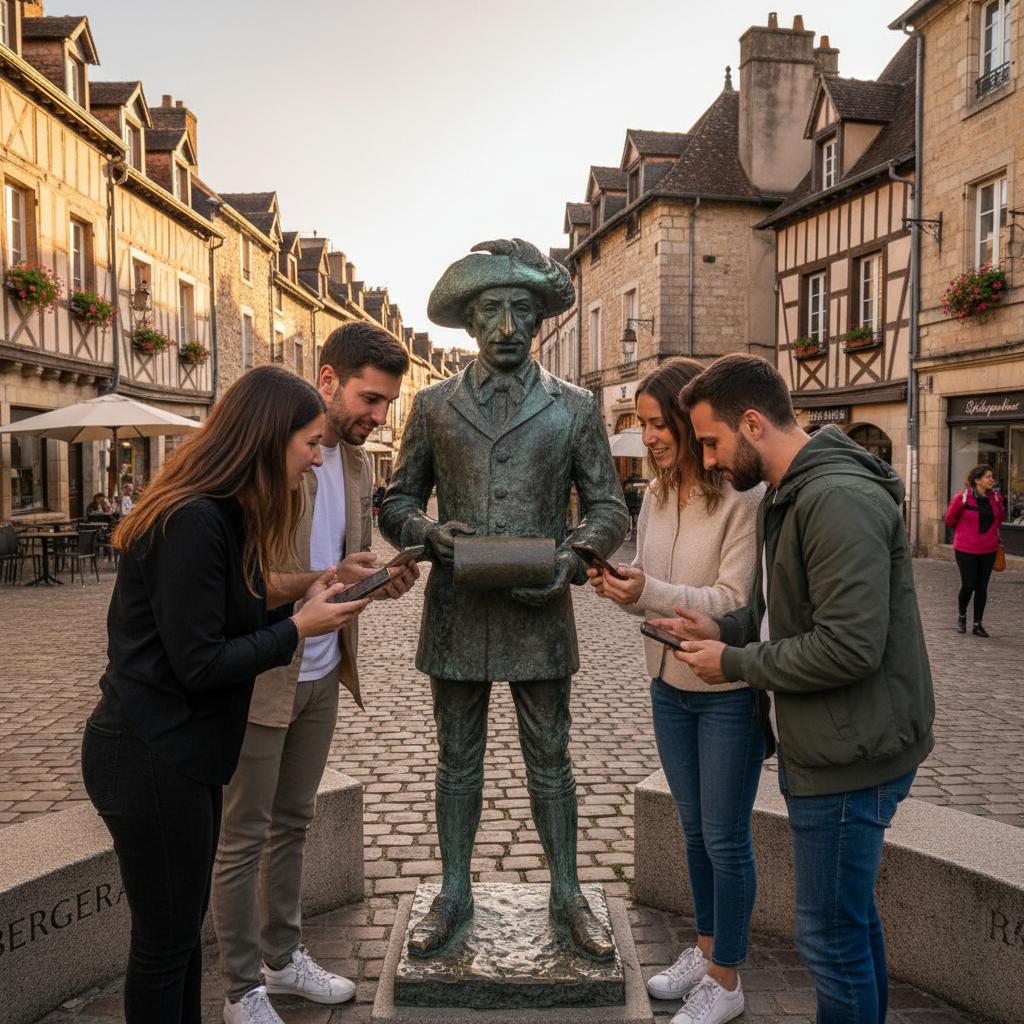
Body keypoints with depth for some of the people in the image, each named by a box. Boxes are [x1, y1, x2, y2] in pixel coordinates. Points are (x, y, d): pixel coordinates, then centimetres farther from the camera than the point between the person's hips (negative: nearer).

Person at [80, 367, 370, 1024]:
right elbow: (197, 664, -23)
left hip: (186, 753, 9)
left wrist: (308, 600, -2)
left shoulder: (224, 516, 8)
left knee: (185, 928, 21)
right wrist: (299, 628, -15)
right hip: (151, 759, -9)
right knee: (166, 941, 8)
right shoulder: (191, 521, -23)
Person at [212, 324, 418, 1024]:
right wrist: (325, 580, -31)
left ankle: (284, 955, 38)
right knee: (244, 837, 9)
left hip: (323, 675, 7)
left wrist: (382, 580, -6)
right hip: (259, 677, -7)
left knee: (292, 823, 20)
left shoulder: (357, 460, 6)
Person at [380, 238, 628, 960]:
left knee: (550, 759, 11)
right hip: (456, 613, 1)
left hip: (538, 612, -1)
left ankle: (568, 896, 28)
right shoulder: (434, 405, 6)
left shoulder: (575, 408, 3)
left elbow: (608, 507, 4)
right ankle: (454, 896, 30)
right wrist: (427, 532, -12)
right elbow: (398, 501, 10)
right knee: (458, 759, 13)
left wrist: (570, 559, -14)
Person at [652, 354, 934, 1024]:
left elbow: (848, 645, -28)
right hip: (813, 746, 10)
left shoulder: (840, 499, -23)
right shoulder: (787, 496, 11)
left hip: (849, 756, -10)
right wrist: (722, 629, 2)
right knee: (853, 914, 24)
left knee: (829, 935, 3)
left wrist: (736, 663, -16)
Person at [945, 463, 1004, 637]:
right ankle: (961, 617, 23)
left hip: (988, 550, 4)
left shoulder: (996, 497, 0)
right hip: (966, 549, -4)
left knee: (982, 587, 6)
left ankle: (978, 624, 15)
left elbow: (1000, 517, 20)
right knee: (968, 585, -3)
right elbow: (950, 519, 2)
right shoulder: (963, 497, -13)